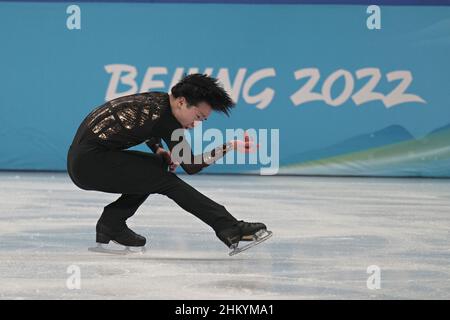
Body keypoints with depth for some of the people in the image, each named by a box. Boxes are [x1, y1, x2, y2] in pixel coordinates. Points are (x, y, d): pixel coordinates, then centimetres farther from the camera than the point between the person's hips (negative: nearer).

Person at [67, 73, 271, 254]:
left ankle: (112, 222, 12)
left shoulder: (157, 99, 7)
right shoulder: (165, 117, -17)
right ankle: (231, 229, -19)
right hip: (88, 162, -10)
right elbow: (190, 166, -14)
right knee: (165, 181, -15)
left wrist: (158, 150, 10)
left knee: (159, 165, 17)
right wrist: (230, 147, -18)